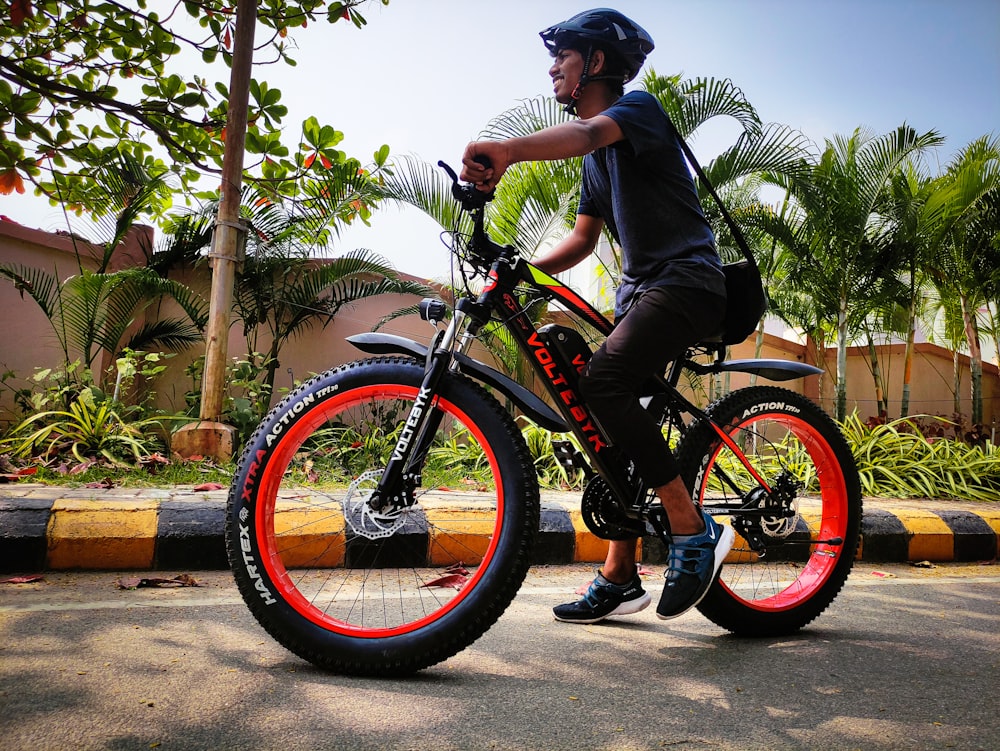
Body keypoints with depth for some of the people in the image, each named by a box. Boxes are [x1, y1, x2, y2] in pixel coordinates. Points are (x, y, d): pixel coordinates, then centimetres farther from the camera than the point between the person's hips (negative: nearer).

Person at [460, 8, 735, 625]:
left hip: (686, 279, -9)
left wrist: (509, 149, -47)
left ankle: (695, 531, -19)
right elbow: (583, 239, 18)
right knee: (622, 425, 4)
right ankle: (619, 578, 12)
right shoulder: (596, 157, 21)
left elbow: (586, 132, -29)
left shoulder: (637, 107, -5)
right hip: (641, 290, 9)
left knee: (603, 379, -29)